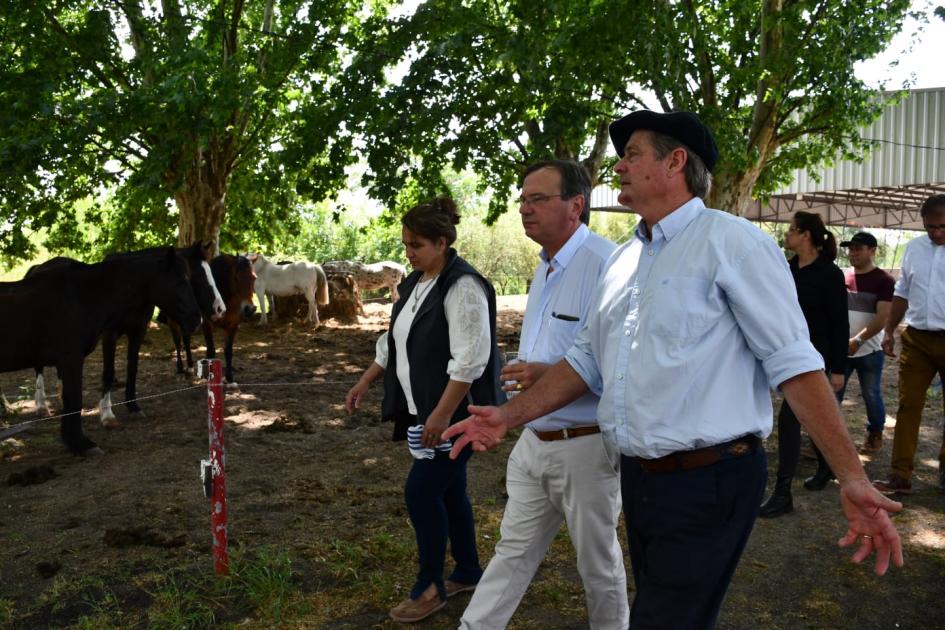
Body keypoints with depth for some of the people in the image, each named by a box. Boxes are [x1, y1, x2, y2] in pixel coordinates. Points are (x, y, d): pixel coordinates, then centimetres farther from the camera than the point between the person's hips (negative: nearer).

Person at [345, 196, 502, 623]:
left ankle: (430, 588, 13)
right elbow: (395, 341, 20)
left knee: (421, 491, -5)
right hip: (425, 411, 8)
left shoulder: (462, 286, -18)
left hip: (454, 414, -8)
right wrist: (365, 381, 16)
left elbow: (469, 359, -24)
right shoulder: (415, 283, 10)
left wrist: (442, 414, -25)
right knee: (448, 491, 16)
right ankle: (467, 572, 31)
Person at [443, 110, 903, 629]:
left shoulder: (729, 241, -11)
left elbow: (793, 361, -14)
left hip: (709, 483, -7)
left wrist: (851, 477, -18)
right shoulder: (622, 260, 12)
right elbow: (588, 358, 15)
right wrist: (511, 414, 9)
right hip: (638, 478, 7)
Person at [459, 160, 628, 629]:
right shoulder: (545, 267, 10)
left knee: (598, 564, 14)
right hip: (534, 441, 8)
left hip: (584, 446, -8)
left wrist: (552, 377, -29)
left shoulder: (608, 264, -21)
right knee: (514, 552, 17)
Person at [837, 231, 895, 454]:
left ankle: (875, 435, 27)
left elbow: (882, 318, -13)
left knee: (871, 395, 8)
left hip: (869, 350, -3)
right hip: (839, 349, 3)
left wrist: (858, 340, -22)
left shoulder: (884, 281, -6)